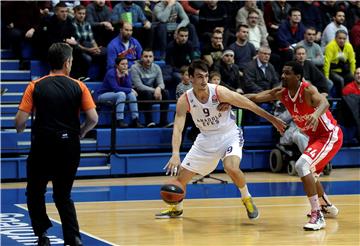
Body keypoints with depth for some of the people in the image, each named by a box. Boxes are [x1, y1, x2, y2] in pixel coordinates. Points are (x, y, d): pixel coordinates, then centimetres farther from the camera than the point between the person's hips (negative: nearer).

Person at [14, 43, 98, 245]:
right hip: (69, 147, 2)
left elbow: (20, 121, -7)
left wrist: (20, 129, 16)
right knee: (63, 196, 16)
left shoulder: (35, 87, -3)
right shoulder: (78, 87, 0)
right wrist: (80, 133, 14)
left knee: (35, 193, 17)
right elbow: (93, 119, -5)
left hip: (43, 145, -2)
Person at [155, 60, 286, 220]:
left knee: (231, 168, -32)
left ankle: (247, 199, -4)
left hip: (229, 135, -3)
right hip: (206, 138, 3)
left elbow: (249, 105, -14)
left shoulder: (219, 92, -23)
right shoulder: (184, 100, -16)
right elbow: (178, 128, -20)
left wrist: (273, 119, -7)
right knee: (181, 176, 3)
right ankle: (176, 209, 31)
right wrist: (175, 154, -37)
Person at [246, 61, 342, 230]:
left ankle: (318, 216, -24)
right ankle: (327, 207, 49)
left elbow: (324, 102, -45)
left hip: (330, 136, -9)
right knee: (308, 171, 25)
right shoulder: (281, 93, -5)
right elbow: (255, 98, -3)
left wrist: (316, 114, -67)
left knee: (302, 166, -26)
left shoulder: (307, 89, -26)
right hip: (315, 137, 9)